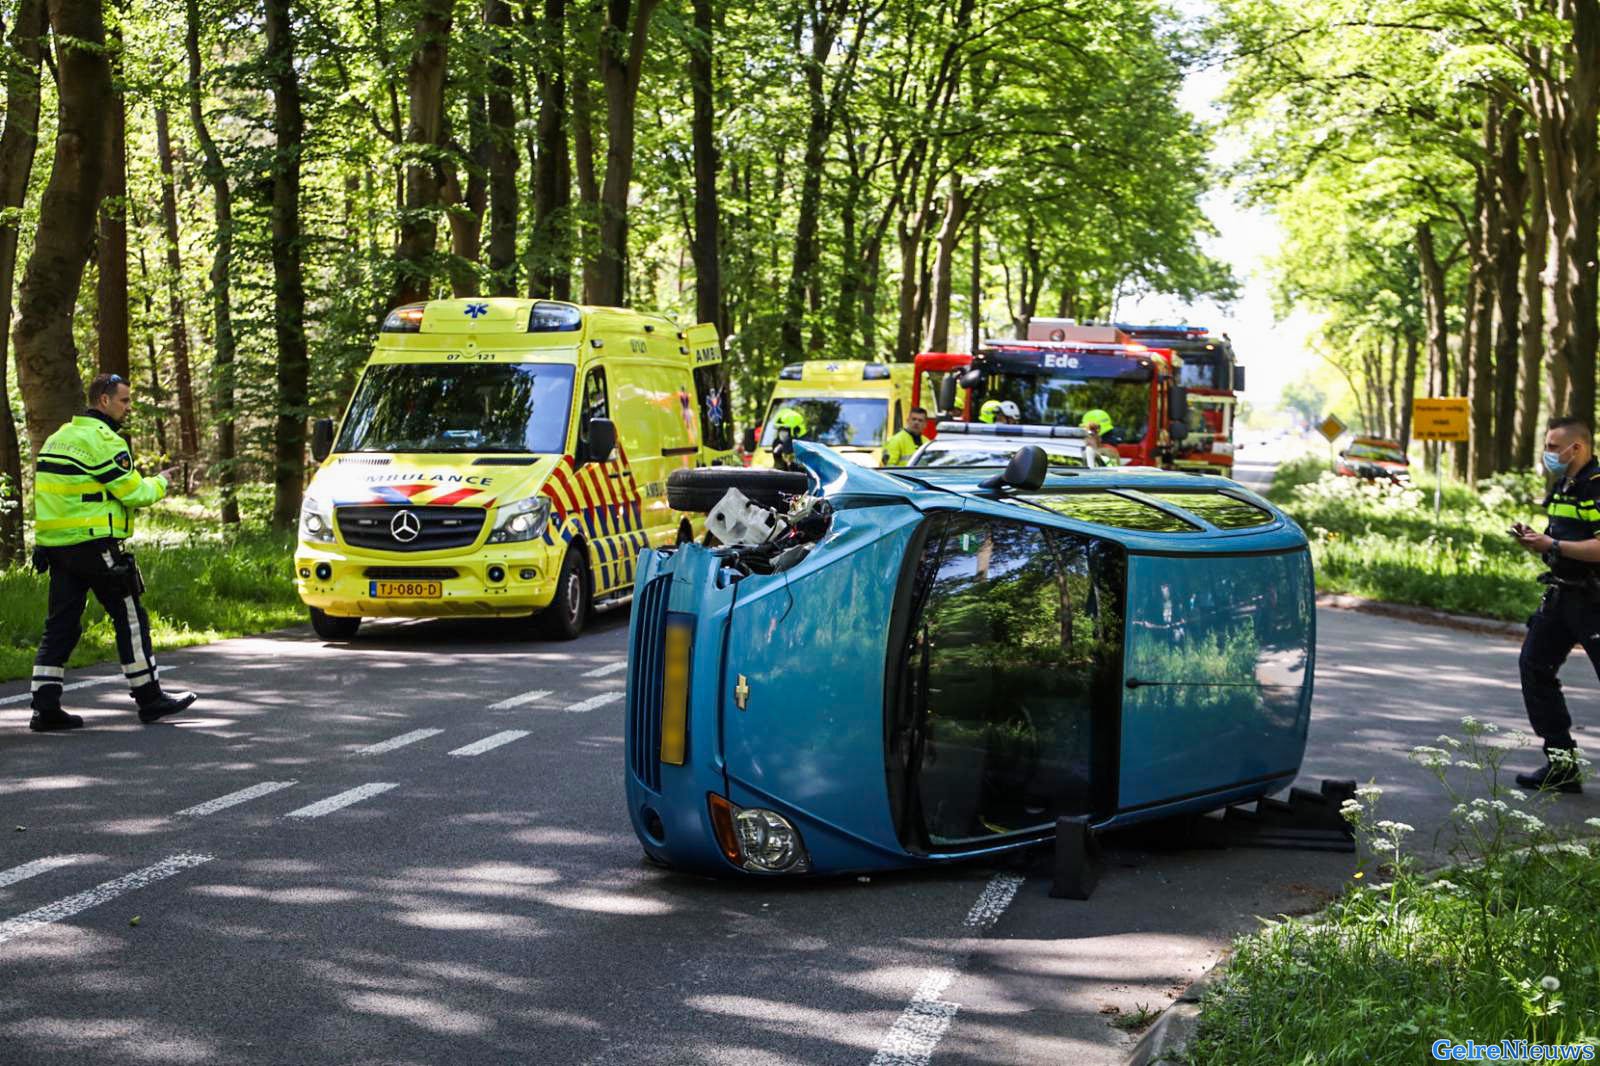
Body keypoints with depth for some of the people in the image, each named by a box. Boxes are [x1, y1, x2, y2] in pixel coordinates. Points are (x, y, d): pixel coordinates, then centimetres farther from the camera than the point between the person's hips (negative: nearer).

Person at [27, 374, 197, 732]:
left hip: (56, 546, 9)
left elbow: (71, 492, 18)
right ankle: (149, 698, 8)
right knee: (130, 619, 2)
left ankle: (45, 707, 4)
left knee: (61, 624, 8)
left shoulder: (59, 437, 17)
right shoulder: (102, 440, -12)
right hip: (93, 545, -9)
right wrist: (159, 484, 5)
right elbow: (133, 493, -12)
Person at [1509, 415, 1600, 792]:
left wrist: (1553, 545, -22)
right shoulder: (1563, 488, 14)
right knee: (1535, 665, 9)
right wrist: (1533, 540, 4)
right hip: (1562, 595, 10)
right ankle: (1561, 762, 13)